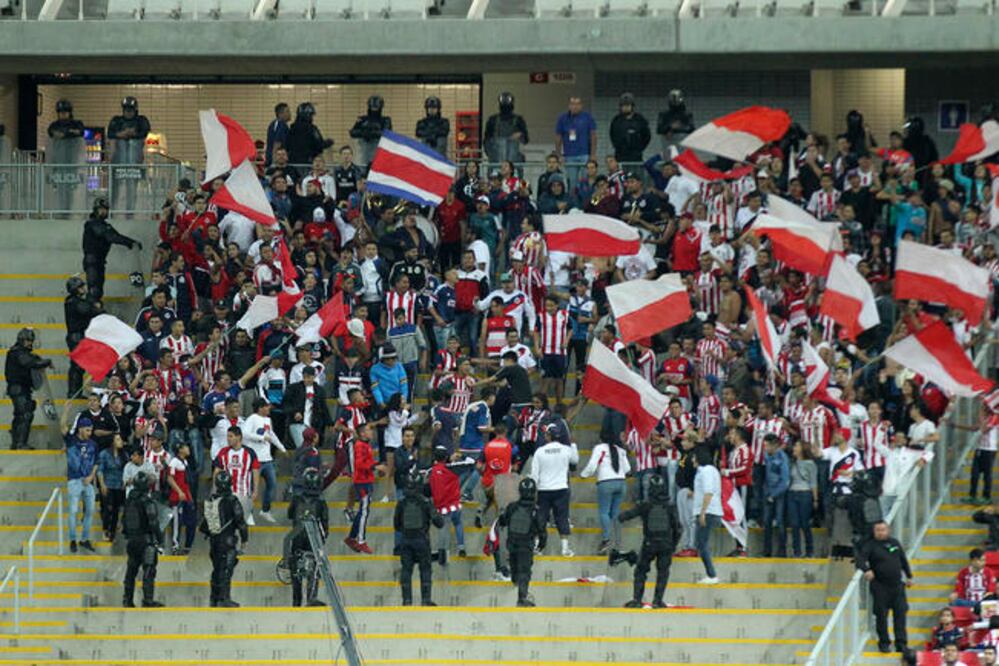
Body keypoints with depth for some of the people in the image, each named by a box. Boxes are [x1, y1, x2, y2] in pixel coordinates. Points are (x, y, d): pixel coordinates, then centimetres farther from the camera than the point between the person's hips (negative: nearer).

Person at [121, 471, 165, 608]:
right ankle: (147, 599, -10)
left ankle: (128, 599, 17)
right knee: (149, 569, -5)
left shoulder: (129, 500, 7)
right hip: (146, 539, -7)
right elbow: (153, 521, -18)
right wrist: (159, 536, -8)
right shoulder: (147, 501, -15)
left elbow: (124, 520, 14)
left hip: (132, 539, 7)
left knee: (131, 569, 14)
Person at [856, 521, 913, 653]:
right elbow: (860, 558, -18)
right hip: (880, 586, -4)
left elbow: (903, 560, 21)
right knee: (881, 615, 1)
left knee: (900, 613, 1)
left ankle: (901, 643, 5)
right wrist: (866, 570, -37)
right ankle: (884, 643, 14)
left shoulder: (895, 543, 10)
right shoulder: (870, 545, -5)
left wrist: (909, 576, 24)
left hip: (897, 584, 4)